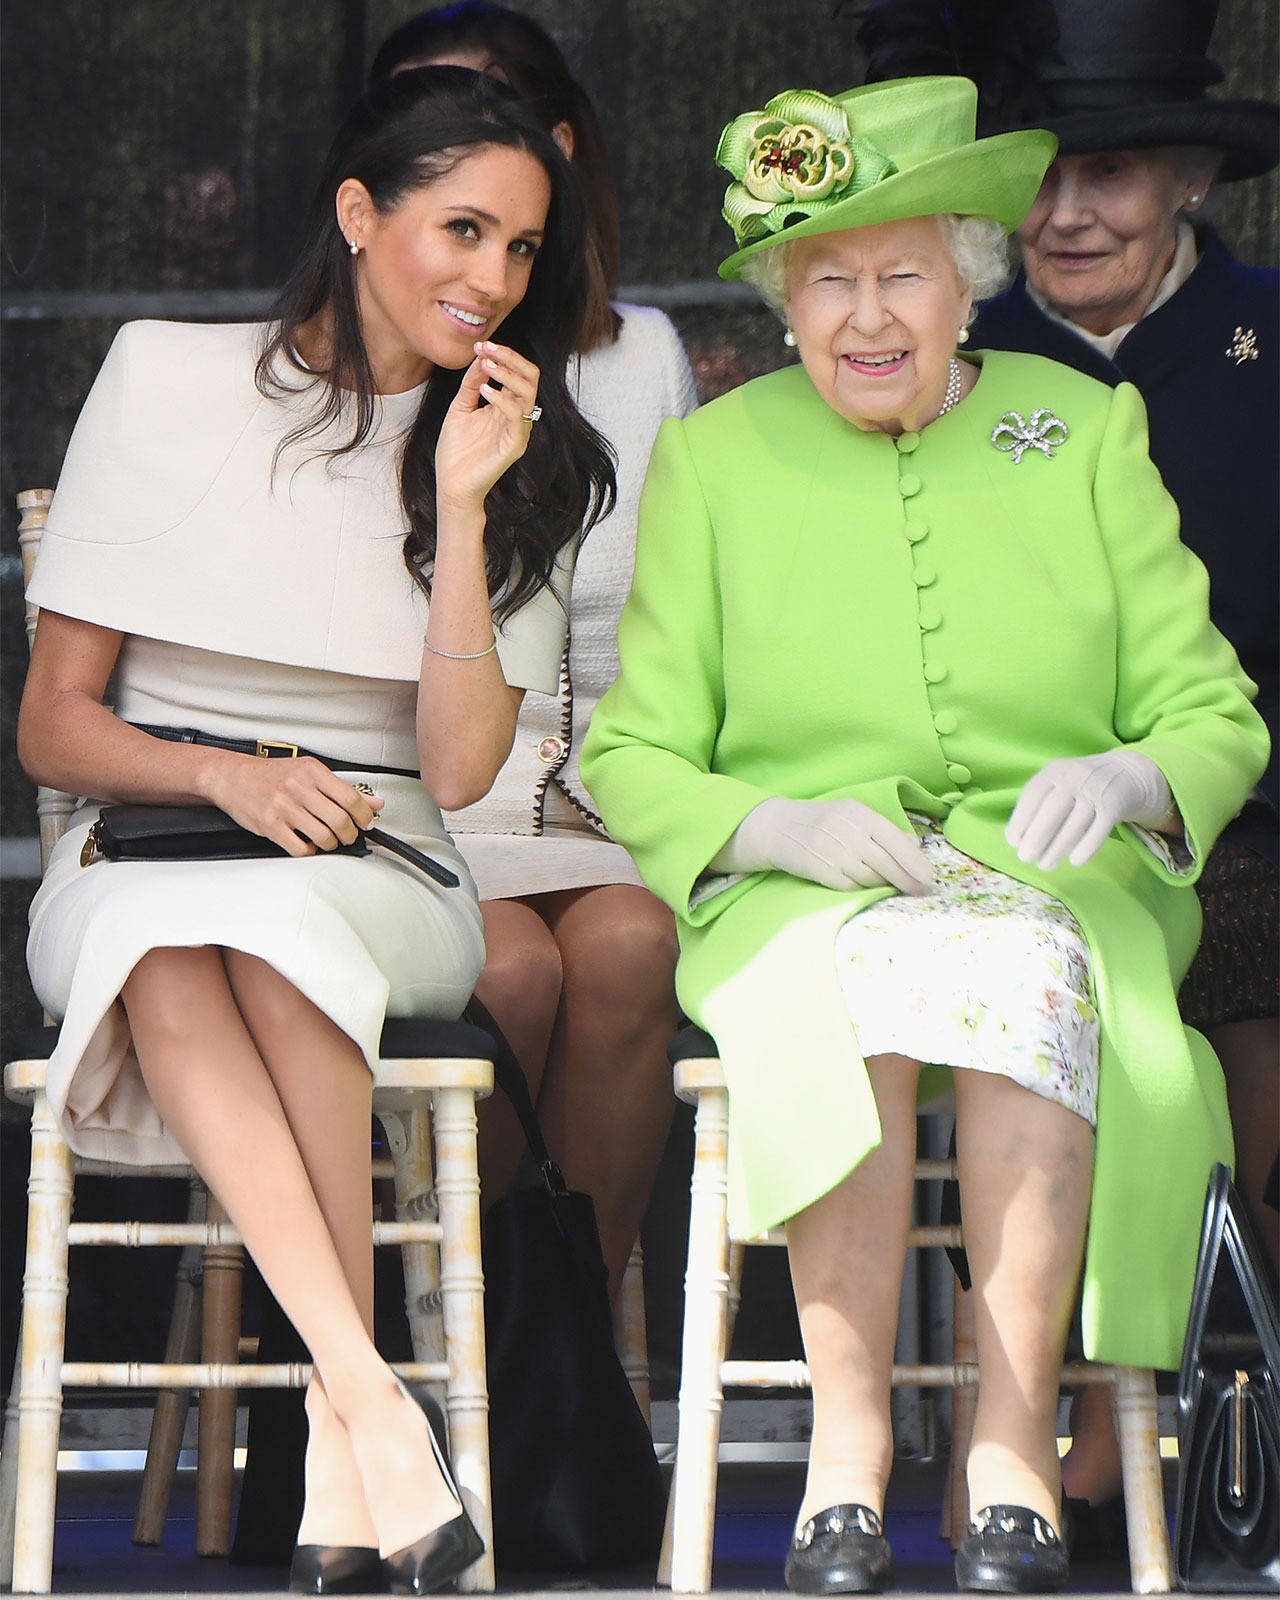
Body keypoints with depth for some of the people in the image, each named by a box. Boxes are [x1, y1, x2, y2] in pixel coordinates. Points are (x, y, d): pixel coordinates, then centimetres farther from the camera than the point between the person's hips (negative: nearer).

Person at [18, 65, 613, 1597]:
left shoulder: (525, 459, 9)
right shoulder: (168, 380, 4)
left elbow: (458, 768, -2)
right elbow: (52, 724, 4)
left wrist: (459, 504, -9)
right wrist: (227, 776, -15)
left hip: (384, 882, 1)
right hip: (137, 856, -1)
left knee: (278, 929, -37)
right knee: (164, 948, -38)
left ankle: (335, 1439, -39)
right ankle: (378, 1410, -45)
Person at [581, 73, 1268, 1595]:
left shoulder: (1086, 433, 11)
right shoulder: (714, 458, 9)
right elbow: (631, 757, 7)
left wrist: (1130, 777, -15)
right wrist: (782, 826, -14)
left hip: (1059, 884, 0)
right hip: (796, 901, 0)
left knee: (1023, 973, -36)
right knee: (859, 992, -37)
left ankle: (1013, 1450, -35)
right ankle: (845, 1446, -35)